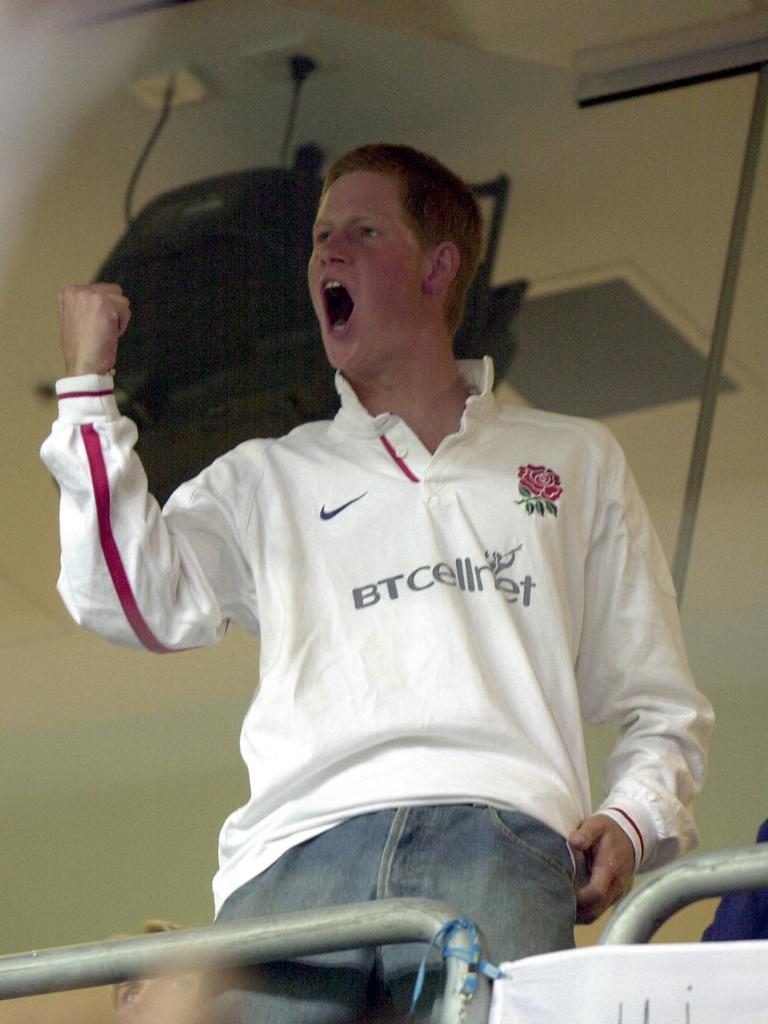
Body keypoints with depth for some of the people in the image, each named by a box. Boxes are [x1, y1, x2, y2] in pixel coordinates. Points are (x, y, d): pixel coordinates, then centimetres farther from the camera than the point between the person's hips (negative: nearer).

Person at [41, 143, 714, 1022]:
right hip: (300, 849, 1)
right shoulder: (267, 479, 31)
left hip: (499, 830, -1)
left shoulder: (577, 461, 29)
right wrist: (88, 383, 15)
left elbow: (660, 708, 25)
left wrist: (631, 820, 3)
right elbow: (130, 599, 12)